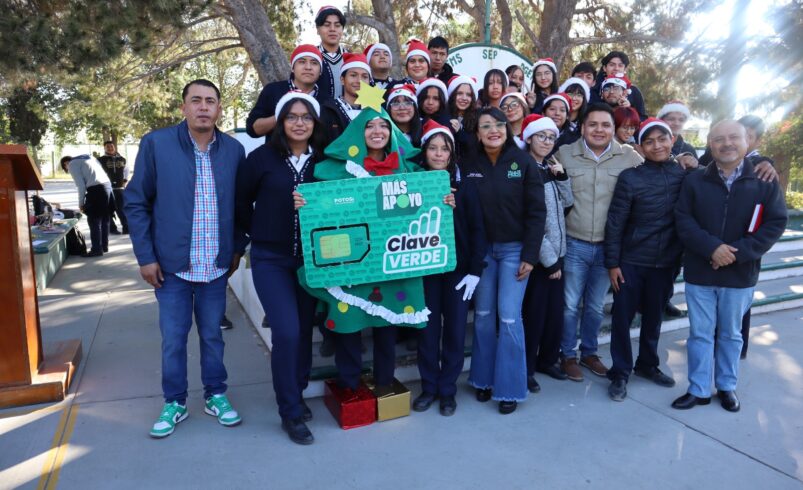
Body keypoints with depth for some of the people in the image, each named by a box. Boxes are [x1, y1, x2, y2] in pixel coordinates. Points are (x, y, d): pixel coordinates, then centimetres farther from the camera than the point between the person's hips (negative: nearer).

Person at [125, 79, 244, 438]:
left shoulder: (233, 149, 1)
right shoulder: (156, 144, -6)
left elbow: (241, 204, 10)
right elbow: (136, 203, -2)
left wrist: (237, 249, 8)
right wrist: (145, 256, -5)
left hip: (216, 265, 2)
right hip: (171, 263, -1)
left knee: (212, 335, 14)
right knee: (173, 339, 10)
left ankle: (216, 396, 30)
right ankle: (174, 403, 28)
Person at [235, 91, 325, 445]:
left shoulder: (324, 160, 2)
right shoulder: (262, 157, -3)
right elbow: (240, 202, 5)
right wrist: (252, 237, 8)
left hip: (311, 260, 3)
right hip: (271, 260, -3)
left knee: (304, 331, 11)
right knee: (287, 332, -10)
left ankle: (296, 396, 33)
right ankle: (291, 413, 9)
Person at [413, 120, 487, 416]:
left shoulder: (464, 186, 0)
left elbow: (476, 230, -2)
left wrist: (475, 270, -8)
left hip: (457, 268, 0)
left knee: (455, 329, 6)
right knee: (428, 328, 7)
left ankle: (447, 390, 21)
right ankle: (428, 387, 23)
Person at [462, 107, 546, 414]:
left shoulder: (523, 161, -6)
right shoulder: (469, 164, 0)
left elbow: (536, 211, -7)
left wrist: (530, 255, -11)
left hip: (514, 249, -2)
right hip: (481, 249, 3)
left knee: (509, 318, -4)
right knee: (483, 315, 9)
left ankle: (510, 387, 9)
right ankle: (483, 378, 24)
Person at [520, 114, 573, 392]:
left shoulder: (550, 168, 11)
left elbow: (568, 203, 10)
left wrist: (562, 176, -4)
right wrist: (548, 258, -12)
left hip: (557, 251, 7)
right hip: (537, 255, -7)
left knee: (555, 310, 11)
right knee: (534, 313, -1)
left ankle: (547, 359, 29)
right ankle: (527, 368, 15)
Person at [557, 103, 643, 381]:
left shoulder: (629, 157, -2)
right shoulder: (565, 154, -4)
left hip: (608, 246, 2)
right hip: (574, 244, -1)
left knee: (596, 306, 16)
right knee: (570, 305, 6)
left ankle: (589, 352, 35)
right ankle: (568, 355, 24)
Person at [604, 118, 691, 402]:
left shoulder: (685, 175, -1)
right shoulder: (630, 178, -10)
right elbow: (614, 223, -9)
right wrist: (612, 263, -10)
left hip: (666, 261, 3)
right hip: (631, 261, -3)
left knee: (654, 316, 17)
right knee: (623, 317, 4)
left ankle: (648, 364, 37)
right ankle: (620, 373, 19)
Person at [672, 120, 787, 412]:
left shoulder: (765, 181, -1)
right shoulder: (694, 181, 1)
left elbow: (775, 223, -5)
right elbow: (683, 219, -5)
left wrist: (737, 252, -17)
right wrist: (712, 247, -20)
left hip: (740, 274, 0)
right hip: (699, 272, 0)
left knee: (731, 334, 15)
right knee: (700, 334, 8)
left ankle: (726, 386, 31)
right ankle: (698, 389, 20)